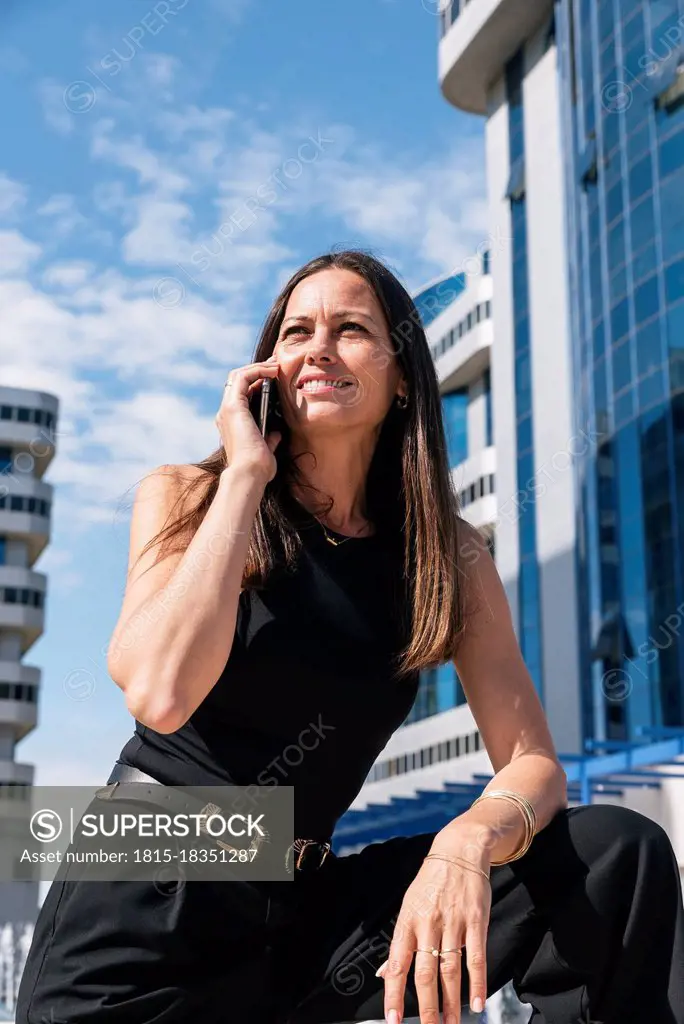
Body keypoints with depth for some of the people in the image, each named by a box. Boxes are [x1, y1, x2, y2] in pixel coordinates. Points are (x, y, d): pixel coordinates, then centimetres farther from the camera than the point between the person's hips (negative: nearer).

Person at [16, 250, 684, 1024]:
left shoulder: (451, 557, 2)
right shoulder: (186, 499, -5)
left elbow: (531, 764, -6)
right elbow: (160, 694, -24)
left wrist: (465, 843, -30)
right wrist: (246, 472, -18)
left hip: (296, 911, 3)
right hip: (146, 904, -2)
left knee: (617, 853, -14)